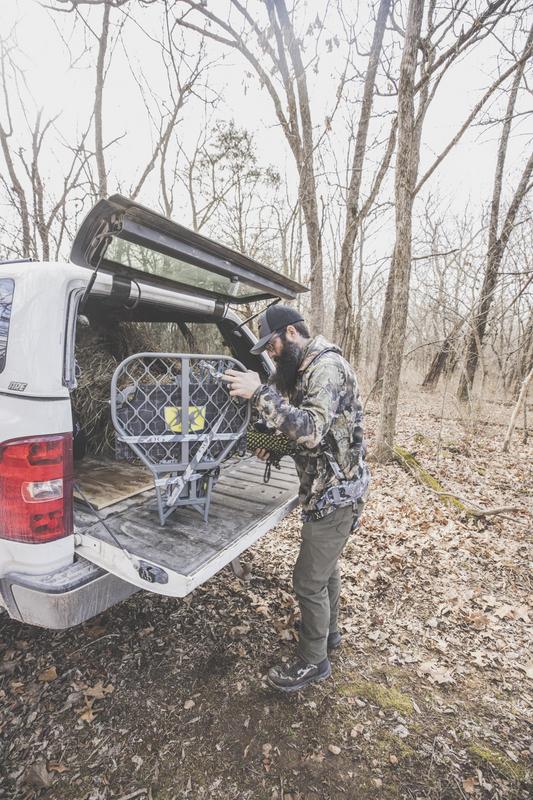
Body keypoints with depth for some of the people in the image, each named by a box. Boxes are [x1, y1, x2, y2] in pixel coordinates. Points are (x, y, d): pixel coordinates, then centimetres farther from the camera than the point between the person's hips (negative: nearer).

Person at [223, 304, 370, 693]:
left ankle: (312, 662, 25)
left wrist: (261, 394, -32)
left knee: (309, 581, 3)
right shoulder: (308, 368, 10)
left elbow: (312, 430, -34)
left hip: (335, 492, -10)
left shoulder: (327, 366, -22)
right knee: (326, 565, 26)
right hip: (330, 487, 10)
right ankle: (326, 630, 48)